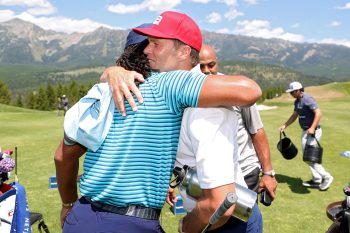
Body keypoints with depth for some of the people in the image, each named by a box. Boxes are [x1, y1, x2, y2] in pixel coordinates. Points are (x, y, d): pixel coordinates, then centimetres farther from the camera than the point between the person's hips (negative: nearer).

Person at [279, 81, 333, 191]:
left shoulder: (307, 99, -18)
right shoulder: (297, 101, 10)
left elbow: (318, 113, -25)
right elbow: (294, 115, 20)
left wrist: (312, 128, -33)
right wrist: (285, 125, 12)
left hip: (313, 131, -10)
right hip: (305, 131, 10)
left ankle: (326, 177, 6)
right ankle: (316, 180, 22)